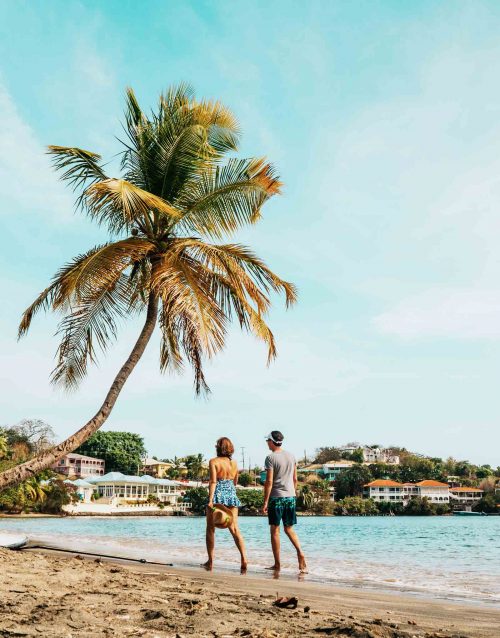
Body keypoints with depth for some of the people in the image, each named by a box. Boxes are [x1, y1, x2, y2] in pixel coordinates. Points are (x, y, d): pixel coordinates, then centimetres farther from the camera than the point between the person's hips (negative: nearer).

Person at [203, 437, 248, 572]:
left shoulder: (213, 461, -5)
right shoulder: (234, 463, 10)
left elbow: (213, 481, -15)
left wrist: (210, 499, -19)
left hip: (218, 495, -4)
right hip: (231, 495, 4)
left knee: (210, 529, 9)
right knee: (235, 529, 1)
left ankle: (210, 561, 12)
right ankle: (244, 558, -14)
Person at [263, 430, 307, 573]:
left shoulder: (271, 458, -10)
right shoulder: (291, 456, 8)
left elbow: (269, 482, -14)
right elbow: (295, 479, 13)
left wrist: (265, 502, -9)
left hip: (276, 497, -6)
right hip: (290, 497, 6)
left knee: (274, 530, 4)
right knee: (289, 529, 15)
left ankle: (277, 564, 7)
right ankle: (300, 553, -7)